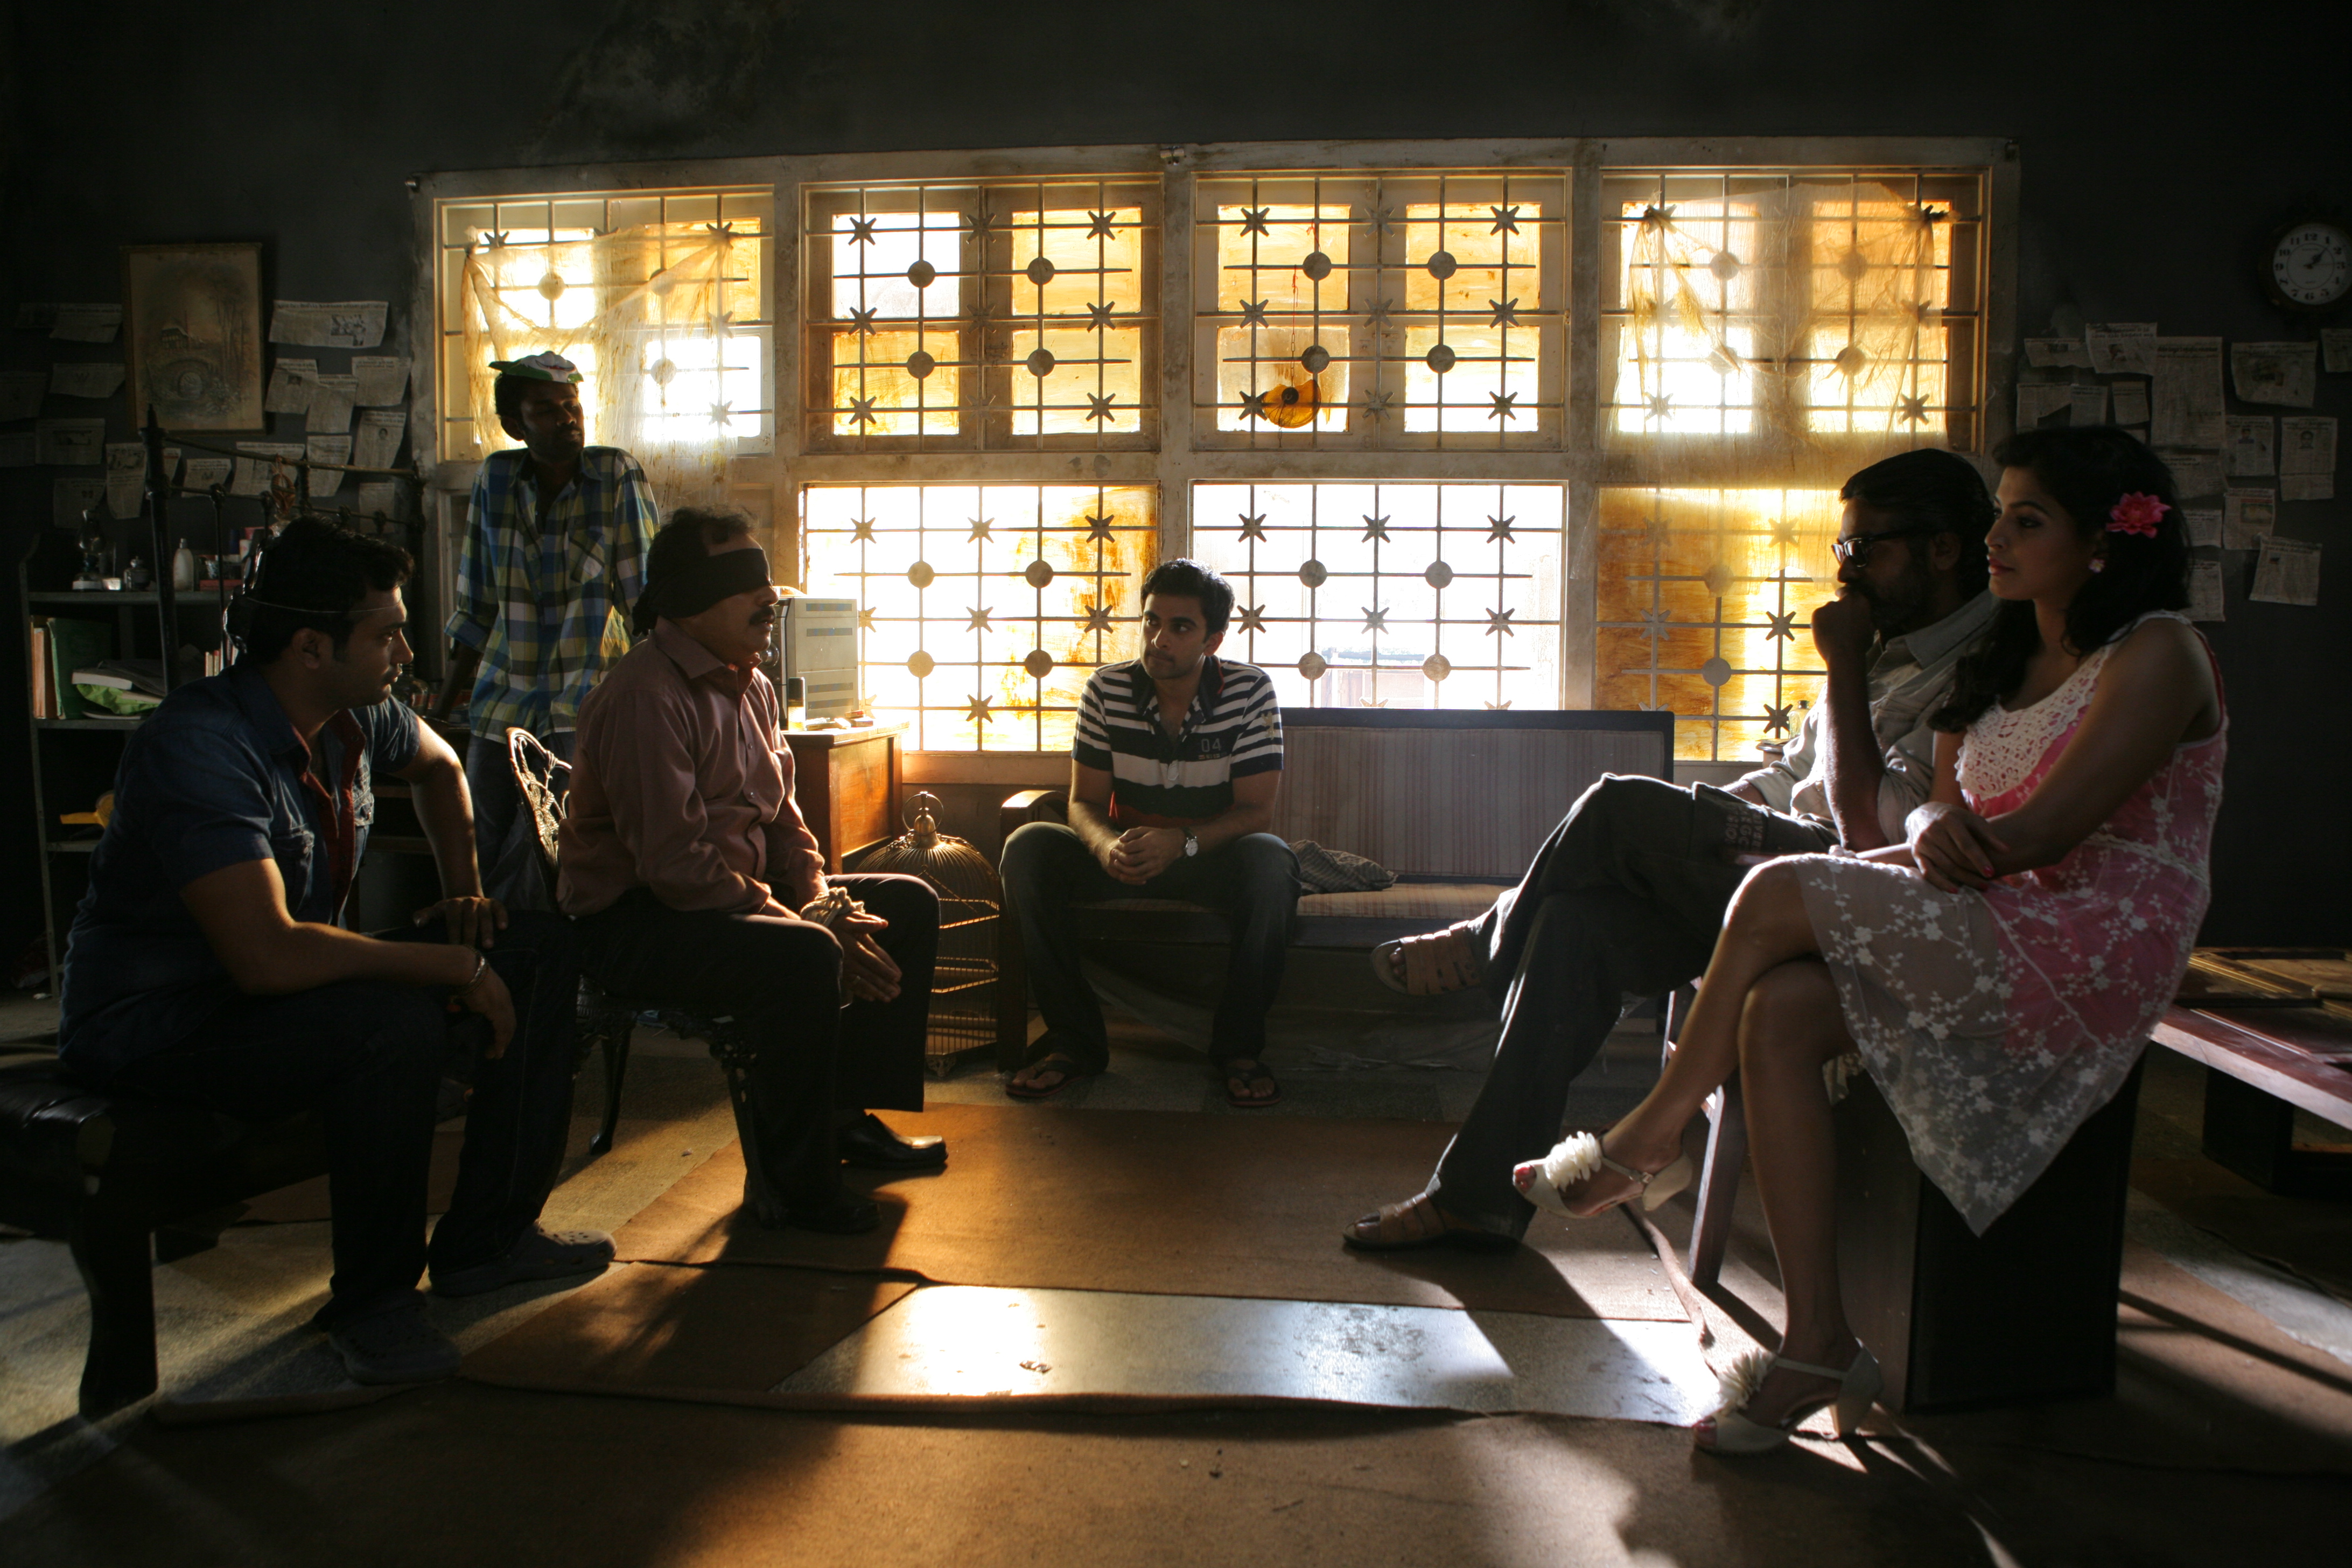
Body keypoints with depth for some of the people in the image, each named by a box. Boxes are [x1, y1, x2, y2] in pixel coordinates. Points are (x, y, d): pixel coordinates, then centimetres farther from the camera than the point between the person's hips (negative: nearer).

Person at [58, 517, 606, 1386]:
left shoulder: (353, 716, -2)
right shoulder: (199, 749, -29)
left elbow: (439, 766, 24)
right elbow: (268, 956, -39)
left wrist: (464, 888, 10)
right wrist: (454, 966, -31)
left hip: (296, 980, 9)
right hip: (158, 1026, -9)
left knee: (538, 950, 0)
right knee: (397, 1022, -36)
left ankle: (486, 1238, 6)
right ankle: (373, 1299, -13)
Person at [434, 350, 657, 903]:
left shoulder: (617, 475, -4)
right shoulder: (495, 479, 6)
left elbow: (646, 598, -4)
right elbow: (476, 610, 13)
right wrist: (440, 710, 15)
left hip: (586, 704, -4)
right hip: (503, 703, 4)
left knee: (531, 869, -14)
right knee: (477, 862, 5)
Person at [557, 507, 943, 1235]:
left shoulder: (749, 687, 11)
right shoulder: (646, 696, -20)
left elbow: (780, 816, 15)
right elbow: (676, 862, -27)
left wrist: (821, 901, -5)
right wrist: (808, 927, -25)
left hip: (739, 894, 10)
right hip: (632, 921, -10)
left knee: (910, 904, 5)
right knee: (802, 959, -35)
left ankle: (848, 1114, 10)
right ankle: (793, 1181, -17)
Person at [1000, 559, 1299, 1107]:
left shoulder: (1250, 693, -11)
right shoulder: (1106, 690, -6)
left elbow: (1256, 810, -13)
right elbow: (1084, 801, -4)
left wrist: (1182, 843, -32)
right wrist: (1109, 847, -29)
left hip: (1211, 858, -2)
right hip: (1123, 861, 2)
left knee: (1272, 862, -35)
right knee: (1028, 848, -24)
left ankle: (1239, 1046, -17)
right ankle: (1075, 1040, -16)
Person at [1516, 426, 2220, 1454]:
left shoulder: (2156, 655, -8)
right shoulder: (2005, 656, 19)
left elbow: (2039, 837, -18)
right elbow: (1943, 801, 14)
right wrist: (1937, 826, -10)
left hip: (2092, 954, -8)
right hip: (1994, 936, 8)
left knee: (1778, 895, -23)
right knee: (1778, 1009, -21)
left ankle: (1647, 1139, -4)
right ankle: (1816, 1346, -19)